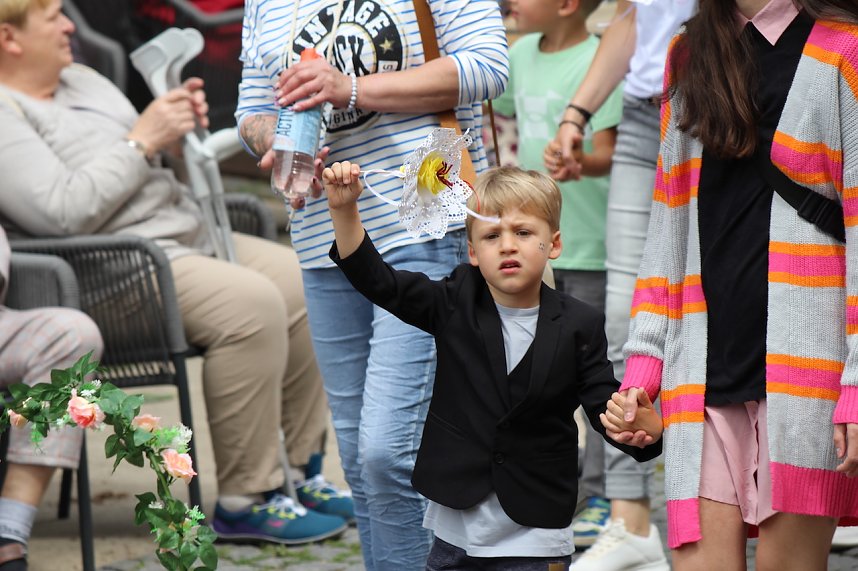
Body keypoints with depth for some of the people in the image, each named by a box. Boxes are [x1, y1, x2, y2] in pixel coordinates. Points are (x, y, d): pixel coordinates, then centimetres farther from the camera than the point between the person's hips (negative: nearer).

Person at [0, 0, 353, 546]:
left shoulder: (81, 80, 18)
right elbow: (64, 213, -24)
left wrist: (179, 126, 4)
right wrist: (142, 141, -17)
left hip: (187, 234, 10)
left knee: (305, 285, -2)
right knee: (251, 302, -28)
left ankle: (301, 473, 6)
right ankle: (244, 501, -20)